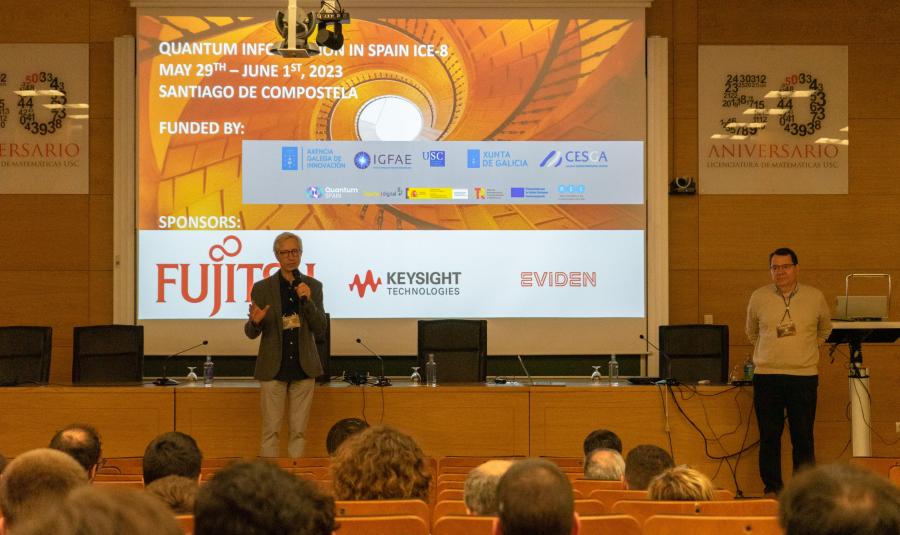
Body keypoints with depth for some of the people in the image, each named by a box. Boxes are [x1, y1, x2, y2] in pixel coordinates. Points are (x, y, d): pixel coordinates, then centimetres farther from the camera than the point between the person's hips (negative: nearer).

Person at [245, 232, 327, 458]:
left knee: (299, 431, 4)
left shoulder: (313, 286, 6)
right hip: (273, 367, -2)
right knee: (271, 430, -3)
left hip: (303, 367, 2)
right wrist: (255, 322, -20)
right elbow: (251, 332, 3)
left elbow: (319, 329, 0)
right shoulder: (262, 288, 2)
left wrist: (308, 301, -14)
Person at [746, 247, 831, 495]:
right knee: (769, 437, 3)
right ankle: (772, 489, 10)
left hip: (804, 376, 0)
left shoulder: (815, 297, 2)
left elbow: (825, 328, 21)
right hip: (766, 376, 1)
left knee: (803, 437, 0)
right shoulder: (759, 298, 2)